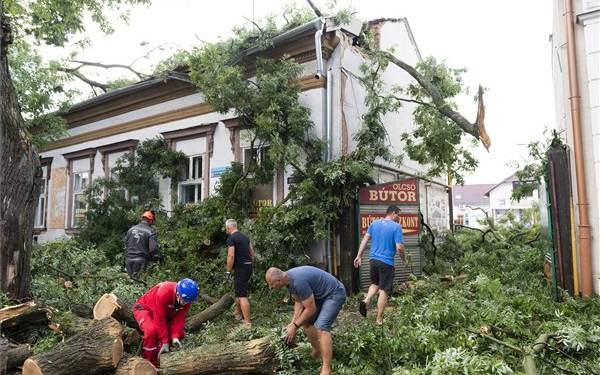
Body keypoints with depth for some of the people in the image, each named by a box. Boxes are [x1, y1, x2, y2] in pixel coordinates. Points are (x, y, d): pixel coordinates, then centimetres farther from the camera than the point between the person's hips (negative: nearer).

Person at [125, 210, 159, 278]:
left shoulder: (131, 229, 9)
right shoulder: (151, 231, -8)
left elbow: (126, 245, 14)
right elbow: (153, 248, -18)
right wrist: (157, 255, 1)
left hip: (129, 260, 5)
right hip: (142, 262, -5)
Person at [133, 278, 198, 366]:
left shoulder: (186, 299, -21)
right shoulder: (164, 293, -40)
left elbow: (179, 319, -14)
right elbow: (160, 320, -34)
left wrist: (175, 337, -27)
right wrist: (165, 341, -29)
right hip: (144, 308, -6)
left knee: (179, 333, -8)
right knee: (152, 330, -33)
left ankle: (159, 355, 4)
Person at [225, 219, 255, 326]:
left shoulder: (231, 238, -11)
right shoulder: (244, 236, 13)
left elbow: (231, 255, -19)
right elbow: (252, 252, 16)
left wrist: (228, 271, -12)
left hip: (241, 268, -9)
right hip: (248, 266, 9)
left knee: (242, 295, -7)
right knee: (239, 290, 25)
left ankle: (248, 322, -8)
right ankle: (237, 313, 39)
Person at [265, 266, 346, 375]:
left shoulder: (298, 281, -33)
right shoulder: (289, 278, -5)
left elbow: (311, 309, -24)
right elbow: (298, 302, 4)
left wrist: (295, 326, -14)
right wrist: (293, 323, -6)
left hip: (334, 294, -10)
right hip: (321, 295, 10)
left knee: (321, 328, -22)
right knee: (305, 321, 13)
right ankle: (317, 352, 30)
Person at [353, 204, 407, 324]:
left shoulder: (374, 223, 7)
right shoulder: (396, 227, -9)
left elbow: (365, 240, 6)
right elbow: (399, 248, -13)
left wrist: (358, 256, 10)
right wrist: (404, 260, 4)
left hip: (373, 259, 5)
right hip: (386, 262, -5)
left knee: (375, 283, 25)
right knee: (384, 290, 5)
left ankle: (366, 300, 0)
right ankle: (379, 320, 9)